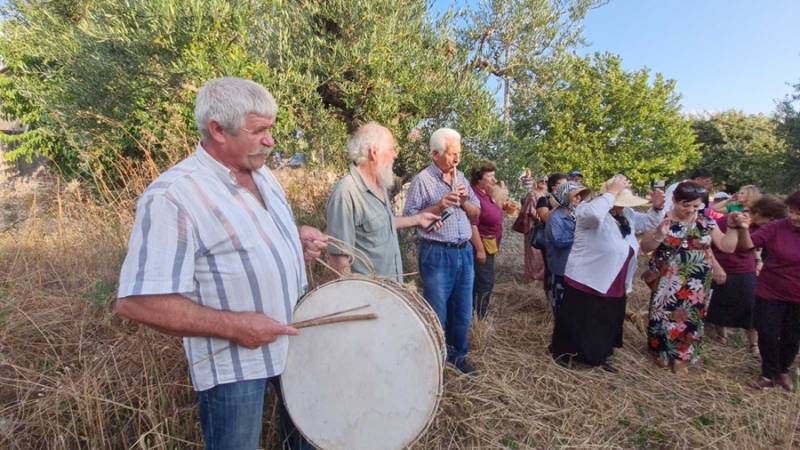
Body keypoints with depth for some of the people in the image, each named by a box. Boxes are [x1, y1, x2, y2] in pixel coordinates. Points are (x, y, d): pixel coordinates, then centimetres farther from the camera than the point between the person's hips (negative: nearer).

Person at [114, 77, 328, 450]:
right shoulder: (173, 196, -25)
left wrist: (298, 237, -4)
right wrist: (234, 325, -26)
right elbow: (137, 302, -26)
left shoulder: (261, 172, 2)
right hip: (234, 365, -7)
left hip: (294, 339, 8)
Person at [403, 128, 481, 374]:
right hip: (437, 254, -6)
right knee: (437, 312, 4)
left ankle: (457, 354, 34)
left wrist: (465, 202, -5)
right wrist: (438, 206, -19)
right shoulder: (422, 180, -8)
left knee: (462, 311, 15)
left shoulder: (461, 178, 11)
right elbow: (409, 218, -11)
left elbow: (477, 214, 15)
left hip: (464, 252, 6)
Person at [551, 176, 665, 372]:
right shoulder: (590, 212, -20)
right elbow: (593, 213, -46)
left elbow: (648, 223, 21)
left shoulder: (627, 215, 6)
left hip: (614, 288, 8)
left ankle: (599, 357, 42)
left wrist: (657, 207, 1)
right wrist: (611, 192, -33)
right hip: (586, 284, -8)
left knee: (606, 327, 22)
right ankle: (561, 350, 31)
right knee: (577, 324, 9)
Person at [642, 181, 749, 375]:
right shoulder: (661, 219, -9)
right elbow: (645, 247, -12)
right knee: (663, 317, 6)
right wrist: (659, 235, -28)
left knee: (690, 319, 10)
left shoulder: (706, 222, 1)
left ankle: (681, 358, 29)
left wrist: (733, 227, -9)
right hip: (667, 283, -3)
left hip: (696, 285, 3)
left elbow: (727, 247, 3)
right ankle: (661, 352, 30)